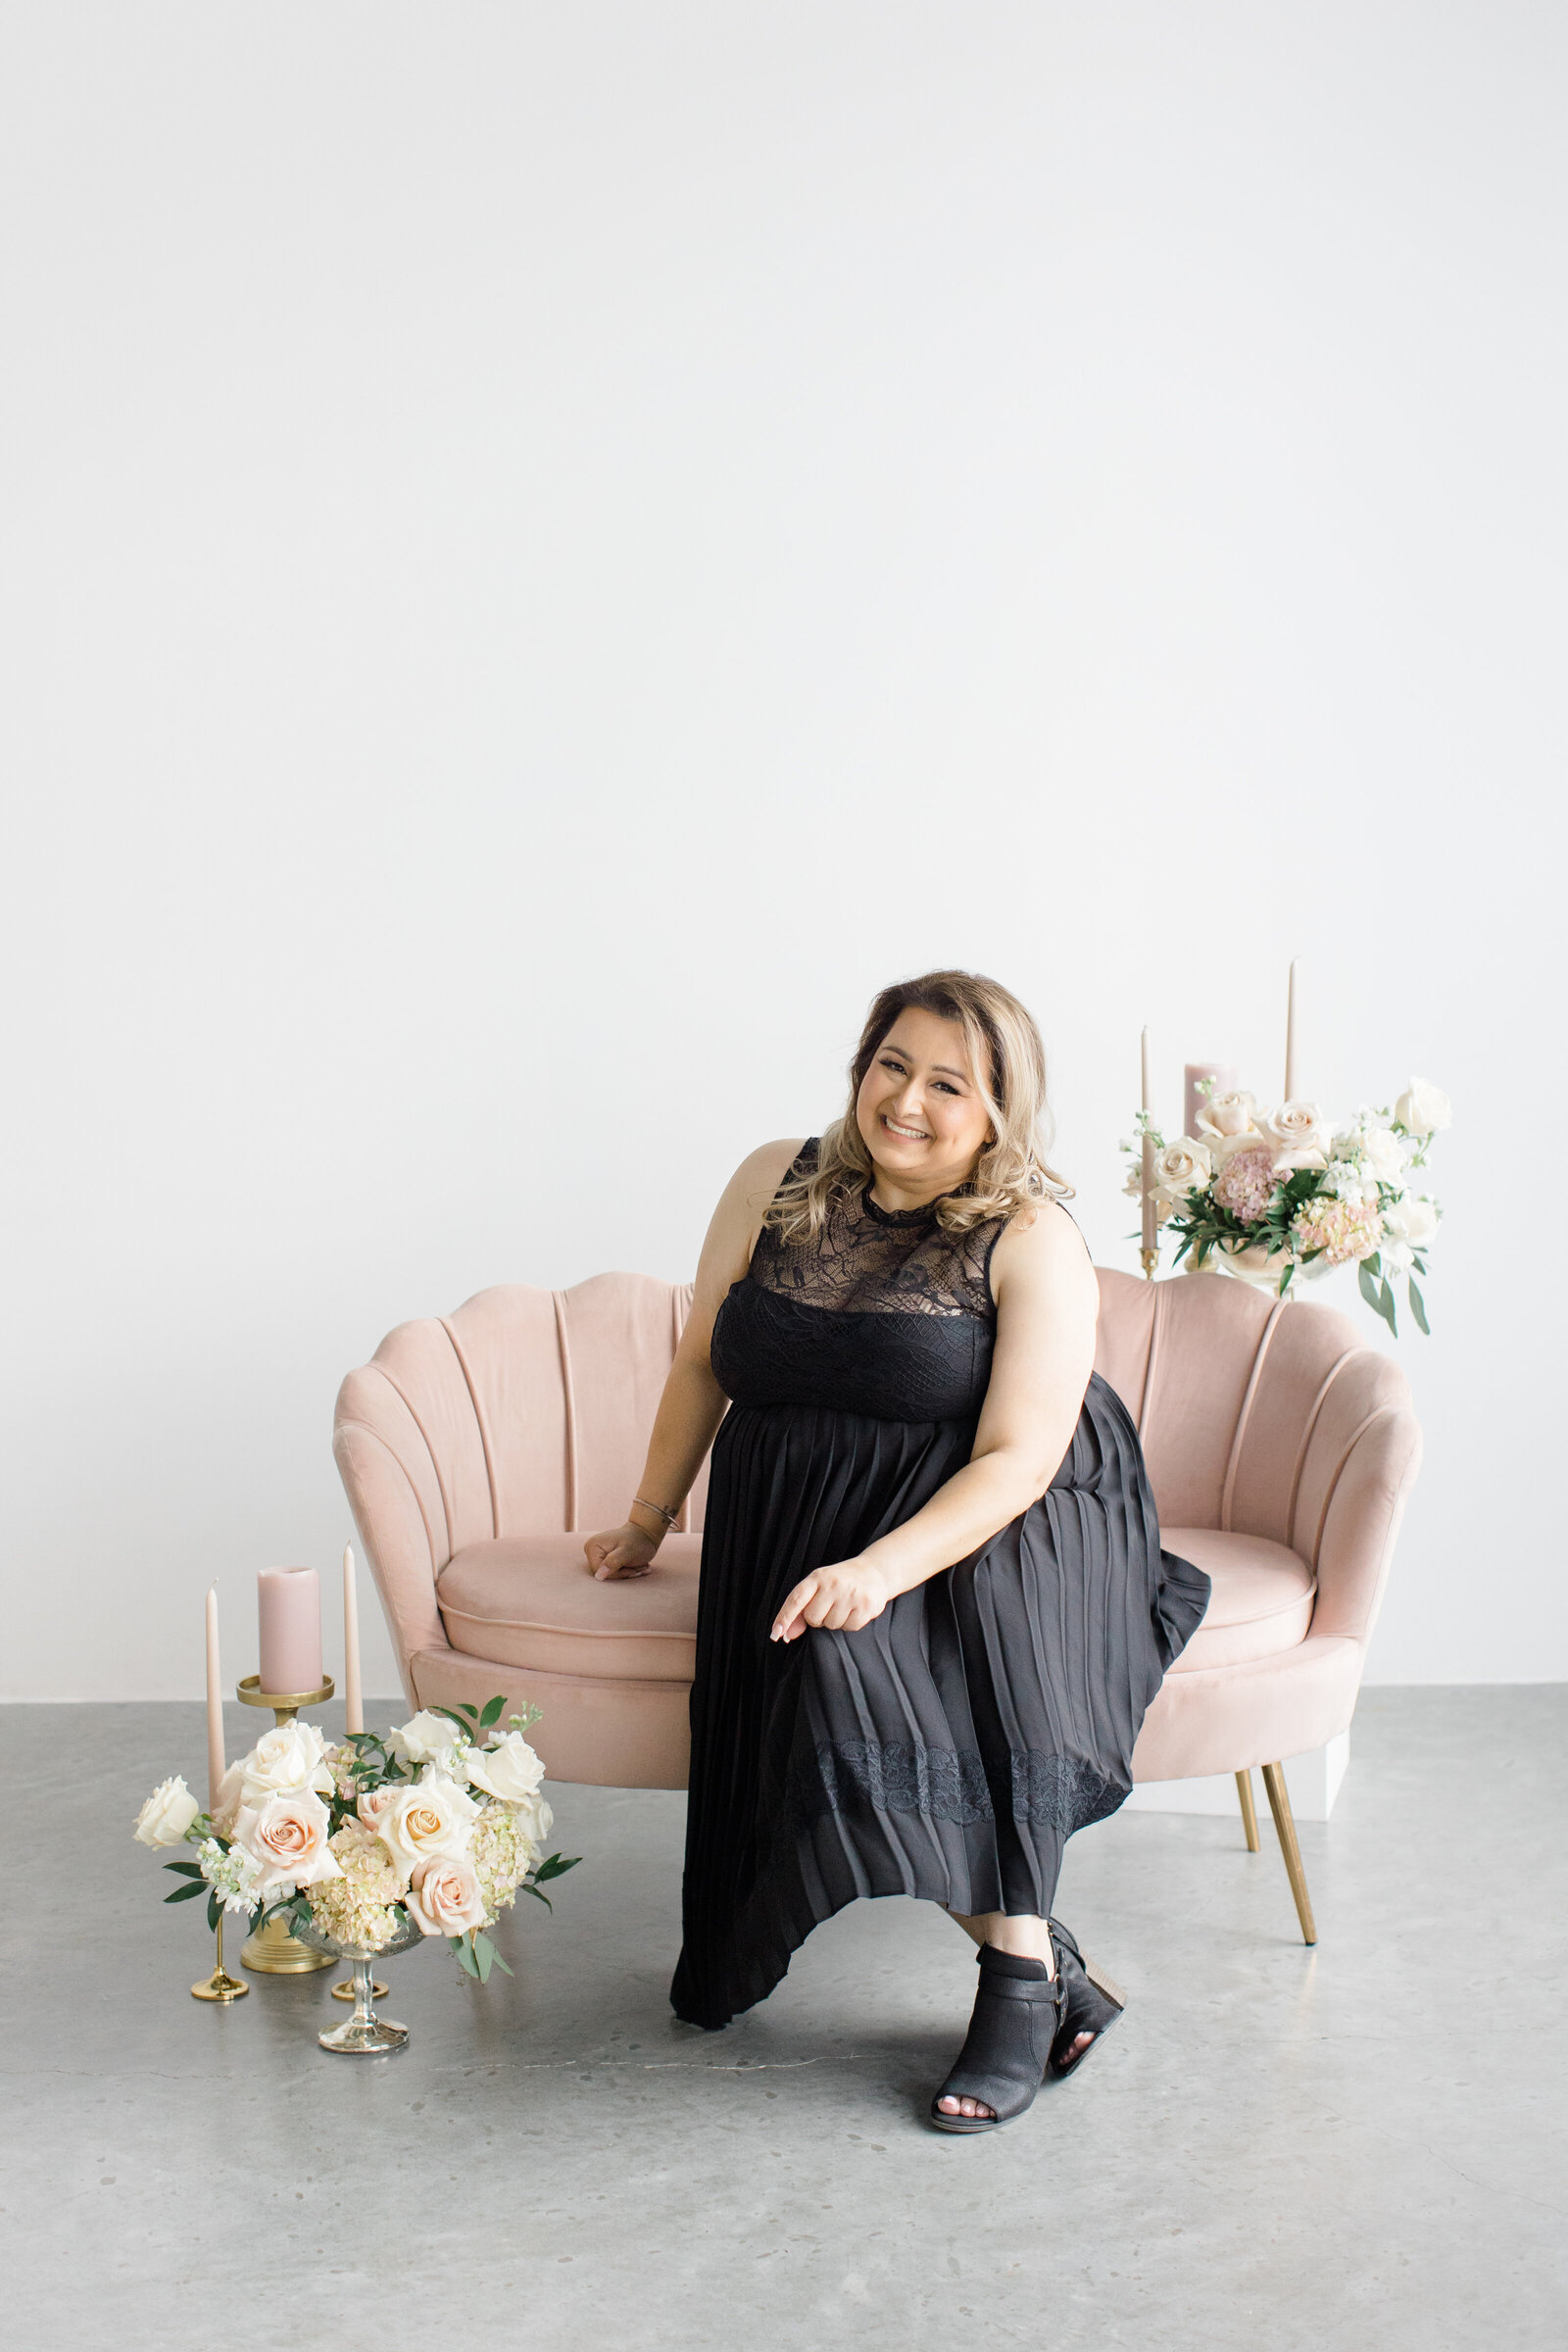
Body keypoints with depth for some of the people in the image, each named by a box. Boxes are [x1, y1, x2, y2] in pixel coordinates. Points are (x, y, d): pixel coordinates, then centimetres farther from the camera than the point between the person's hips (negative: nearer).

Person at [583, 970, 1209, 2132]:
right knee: (839, 1662, -28)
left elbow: (1018, 1459, -17)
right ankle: (1041, 1954, -18)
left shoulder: (1034, 1241, -8)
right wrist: (649, 1519, 21)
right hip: (803, 1515, 3)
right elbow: (704, 1362, 16)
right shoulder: (775, 1185, 4)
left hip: (998, 1520, -3)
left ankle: (1017, 1979, -25)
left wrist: (882, 1567, -31)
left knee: (981, 1601, -35)